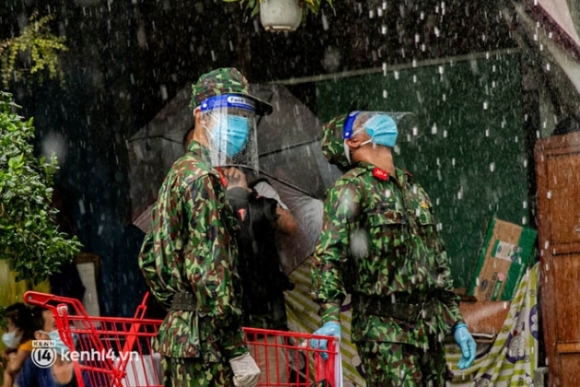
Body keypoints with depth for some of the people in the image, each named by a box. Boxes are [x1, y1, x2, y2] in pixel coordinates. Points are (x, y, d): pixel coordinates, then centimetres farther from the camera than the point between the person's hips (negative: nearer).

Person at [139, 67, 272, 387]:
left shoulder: (176, 174, 17)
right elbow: (211, 274, -20)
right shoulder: (201, 179, -13)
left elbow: (149, 258, 22)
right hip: (204, 341, -10)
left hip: (177, 334, 10)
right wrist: (238, 351, -19)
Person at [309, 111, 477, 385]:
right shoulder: (350, 188, -4)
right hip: (385, 330, -7)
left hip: (430, 328, 7)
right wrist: (330, 319, -28)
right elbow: (328, 257, -15)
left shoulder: (413, 189, 19)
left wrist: (457, 323, 18)